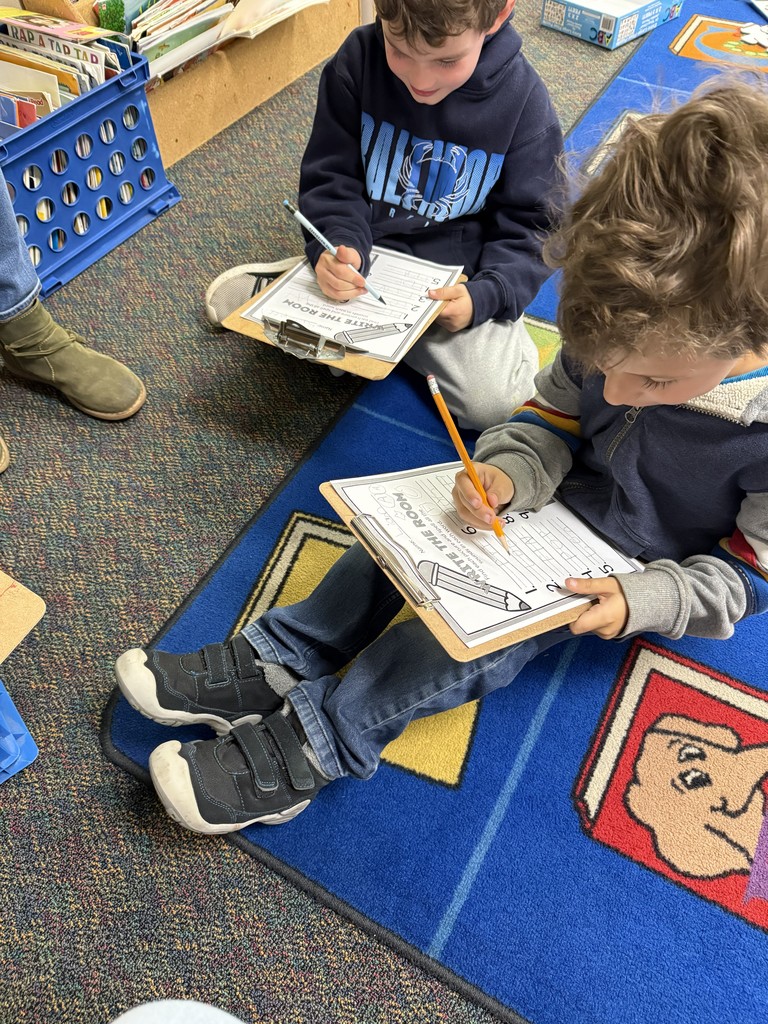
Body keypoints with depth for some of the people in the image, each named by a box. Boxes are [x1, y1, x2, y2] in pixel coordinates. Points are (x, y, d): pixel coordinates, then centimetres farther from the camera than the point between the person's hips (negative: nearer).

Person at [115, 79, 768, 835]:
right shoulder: (629, 335, -16)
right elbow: (553, 415, -3)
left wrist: (644, 601, -27)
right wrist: (511, 472, -23)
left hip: (625, 573, -5)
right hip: (559, 491, 5)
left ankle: (312, 745, -16)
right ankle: (277, 664, -8)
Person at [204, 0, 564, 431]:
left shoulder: (525, 101, -13)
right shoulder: (358, 59, -11)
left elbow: (529, 223, -7)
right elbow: (331, 179, -6)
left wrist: (485, 295, -25)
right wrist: (339, 247, -27)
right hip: (364, 254, 0)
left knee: (492, 403, -20)